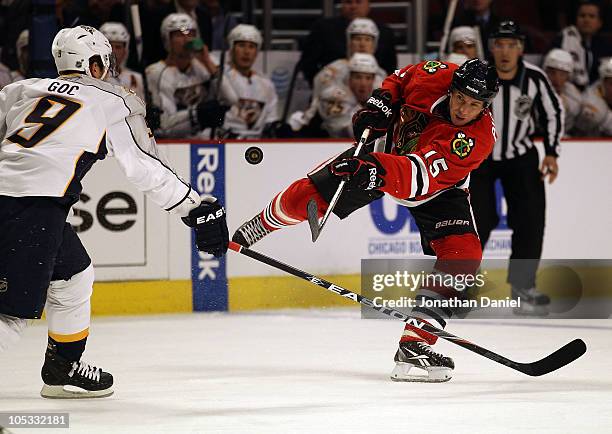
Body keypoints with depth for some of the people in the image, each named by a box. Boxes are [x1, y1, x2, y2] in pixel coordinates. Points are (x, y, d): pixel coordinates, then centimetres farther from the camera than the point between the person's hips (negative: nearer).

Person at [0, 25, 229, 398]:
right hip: (35, 203, -7)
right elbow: (149, 170, 8)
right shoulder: (116, 103, 9)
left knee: (74, 273, 25)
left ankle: (64, 368, 33)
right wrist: (198, 209, 15)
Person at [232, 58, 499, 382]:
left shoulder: (478, 137, -36)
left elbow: (423, 176, -48)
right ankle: (256, 229, 28)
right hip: (387, 146, 2)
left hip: (438, 184, -2)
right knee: (305, 196, -5)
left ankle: (414, 343, -20)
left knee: (464, 255, -23)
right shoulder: (433, 76, -26)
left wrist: (378, 171, -62)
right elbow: (401, 78, 1)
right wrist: (380, 102, -17)